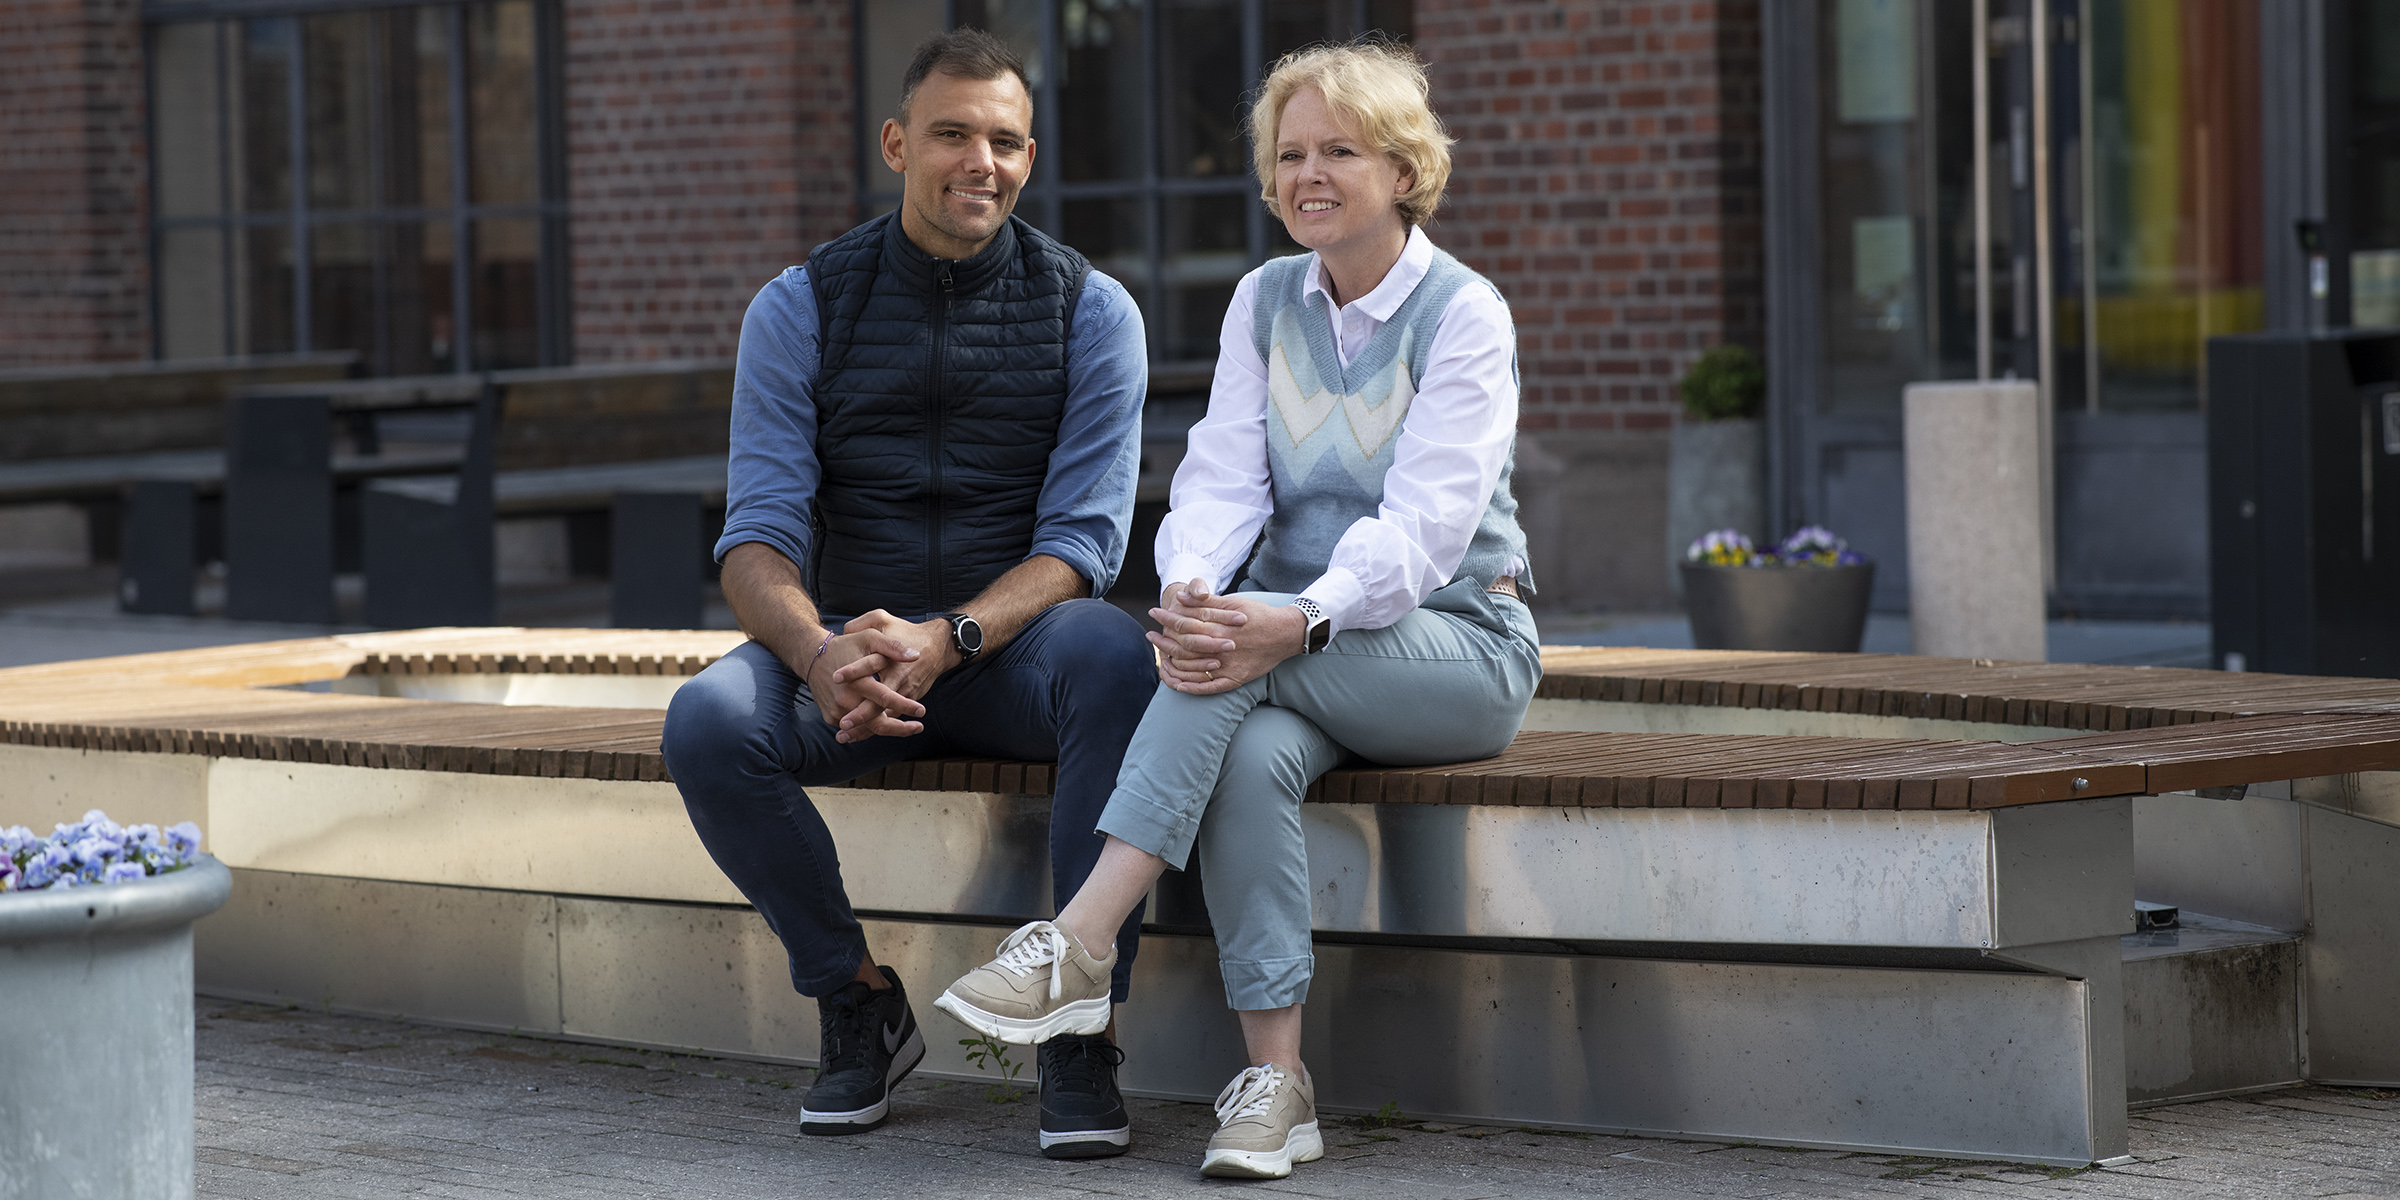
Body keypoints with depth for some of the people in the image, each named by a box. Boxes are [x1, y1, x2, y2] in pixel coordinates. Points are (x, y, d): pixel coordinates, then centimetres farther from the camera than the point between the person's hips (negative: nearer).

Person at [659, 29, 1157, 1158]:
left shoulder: (1090, 311, -1)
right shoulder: (799, 308, 1)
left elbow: (1081, 540, -9)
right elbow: (758, 539, -7)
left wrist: (947, 641, -28)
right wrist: (820, 654, -31)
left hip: (1013, 642, -1)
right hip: (854, 640, 2)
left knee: (1115, 659, -36)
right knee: (707, 721, -29)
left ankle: (1079, 1025, -28)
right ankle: (859, 1002, -7)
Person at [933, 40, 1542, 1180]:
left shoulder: (1463, 314, -7)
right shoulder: (1265, 303, 10)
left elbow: (1424, 523, -18)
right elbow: (1223, 480, 0)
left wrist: (1296, 623, -35)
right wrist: (1185, 592, -24)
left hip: (1457, 646, -4)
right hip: (1305, 655, 4)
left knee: (1248, 631, -33)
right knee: (1253, 756, -32)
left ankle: (1078, 946, -39)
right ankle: (1274, 1082, -32)